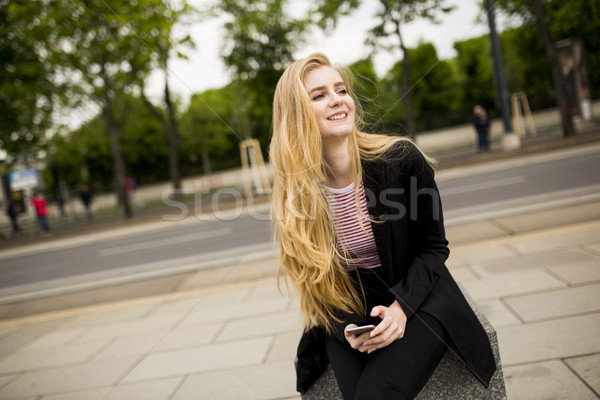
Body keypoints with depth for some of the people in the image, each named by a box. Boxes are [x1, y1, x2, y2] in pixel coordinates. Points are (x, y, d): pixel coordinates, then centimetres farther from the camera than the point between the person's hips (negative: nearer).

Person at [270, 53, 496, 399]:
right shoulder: (294, 192, -9)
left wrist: (401, 307, -18)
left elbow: (433, 247, -4)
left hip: (416, 298, -1)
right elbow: (314, 277, 0)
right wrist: (347, 327, -17)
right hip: (346, 316, 1)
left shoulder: (402, 159, -13)